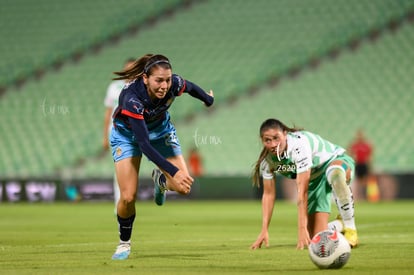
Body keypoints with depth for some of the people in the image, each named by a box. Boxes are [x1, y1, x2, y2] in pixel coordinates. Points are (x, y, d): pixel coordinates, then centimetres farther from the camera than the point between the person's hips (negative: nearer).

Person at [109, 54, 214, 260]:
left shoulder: (175, 85, -29)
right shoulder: (132, 97, -41)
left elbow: (191, 88, -2)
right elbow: (144, 144, -42)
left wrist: (208, 100, 19)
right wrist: (173, 171, -48)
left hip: (160, 129, 3)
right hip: (127, 134, -3)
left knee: (183, 186, -12)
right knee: (128, 197, -13)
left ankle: (160, 179, 24)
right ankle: (124, 243, 16)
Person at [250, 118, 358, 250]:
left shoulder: (299, 144, -35)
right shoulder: (267, 159, -15)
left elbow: (302, 190, -39)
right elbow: (268, 194, -4)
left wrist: (302, 228, -41)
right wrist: (264, 231, -11)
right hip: (315, 180, 6)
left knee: (335, 174, -46)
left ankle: (350, 229, -26)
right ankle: (340, 225, 27)